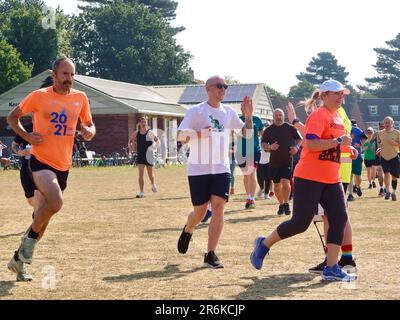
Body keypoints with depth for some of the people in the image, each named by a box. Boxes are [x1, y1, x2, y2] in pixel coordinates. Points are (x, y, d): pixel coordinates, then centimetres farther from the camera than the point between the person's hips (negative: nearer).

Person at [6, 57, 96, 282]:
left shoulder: (80, 98, 4)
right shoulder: (39, 96, -5)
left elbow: (90, 125, 16)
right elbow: (12, 117, 6)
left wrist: (90, 132, -8)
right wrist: (27, 136, -12)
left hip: (63, 165, 5)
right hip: (41, 160, -5)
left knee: (43, 215, 11)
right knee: (56, 203, -29)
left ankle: (19, 259, 27)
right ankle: (31, 237, -1)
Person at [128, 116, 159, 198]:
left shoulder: (150, 133, -3)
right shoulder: (136, 133, 2)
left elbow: (157, 140, 9)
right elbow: (130, 141, 15)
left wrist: (155, 147, -6)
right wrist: (130, 146, -3)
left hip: (149, 155, -1)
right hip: (140, 155, 1)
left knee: (150, 173, 12)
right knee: (141, 173, -9)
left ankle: (153, 184, 44)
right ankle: (141, 192, -7)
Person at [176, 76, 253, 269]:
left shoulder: (229, 112, 9)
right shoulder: (196, 111, -5)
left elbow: (247, 133, 10)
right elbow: (180, 135, -10)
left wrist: (248, 116, -6)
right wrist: (201, 133, -25)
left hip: (221, 169, 3)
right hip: (198, 170, -3)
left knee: (218, 210, -8)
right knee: (200, 212, 5)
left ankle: (210, 255, -4)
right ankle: (187, 231, 40)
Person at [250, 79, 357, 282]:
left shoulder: (338, 118, 16)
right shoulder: (319, 115, -12)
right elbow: (311, 144, -24)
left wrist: (346, 147, 14)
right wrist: (338, 141, -22)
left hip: (331, 181, 8)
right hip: (309, 179, -8)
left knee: (340, 218, -5)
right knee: (301, 223, -5)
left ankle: (331, 269, -1)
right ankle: (264, 244, 18)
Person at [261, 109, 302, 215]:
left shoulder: (290, 128, 3)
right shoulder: (269, 130, 6)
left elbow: (299, 139, 13)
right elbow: (263, 144, 7)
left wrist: (296, 147, -6)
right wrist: (270, 147, -13)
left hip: (287, 160, -3)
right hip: (274, 161, 3)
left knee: (285, 182, -17)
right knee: (277, 185, 9)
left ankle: (286, 203, -1)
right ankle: (281, 204, 27)